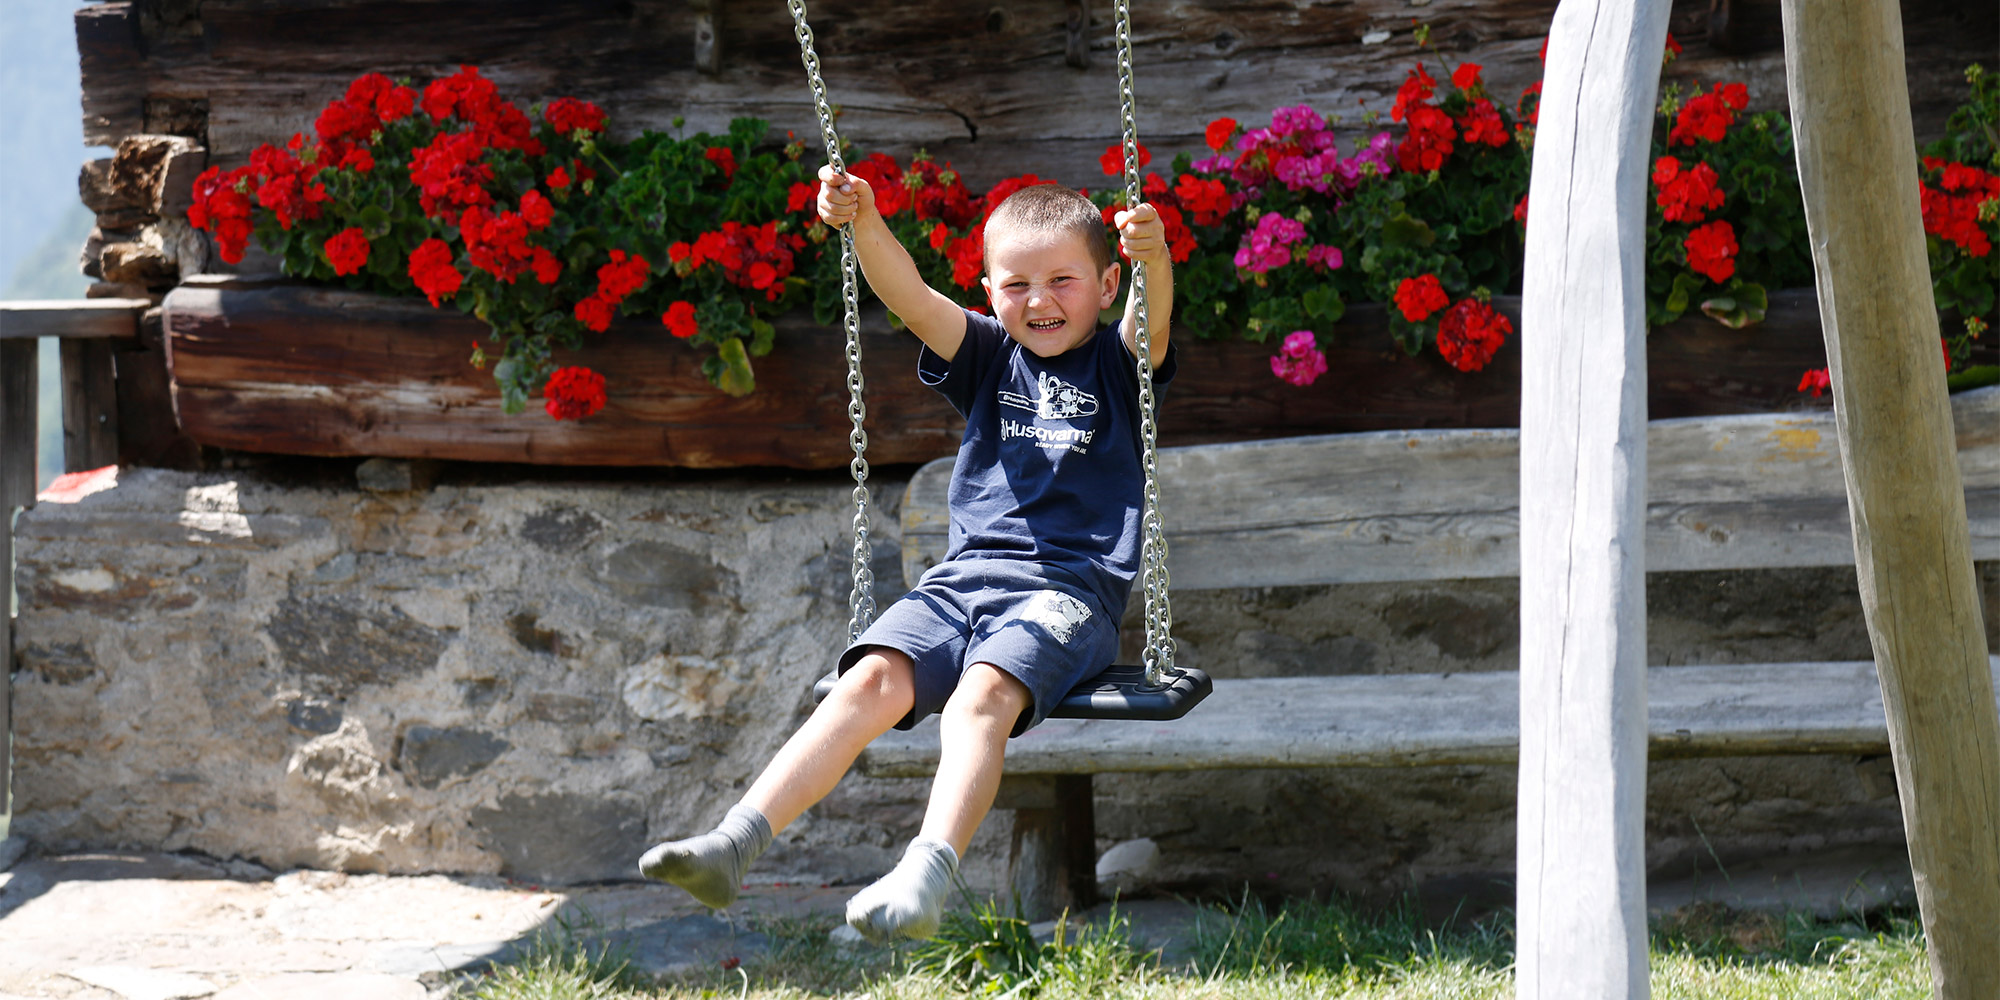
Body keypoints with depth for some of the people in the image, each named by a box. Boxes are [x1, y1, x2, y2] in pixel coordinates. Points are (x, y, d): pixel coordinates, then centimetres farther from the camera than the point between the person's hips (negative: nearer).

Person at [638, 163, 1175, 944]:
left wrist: (1154, 257, -36)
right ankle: (736, 841, -32)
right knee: (872, 681, -22)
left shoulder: (1117, 365, 10)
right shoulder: (989, 358, 19)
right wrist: (863, 222, -16)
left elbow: (1153, 320, -13)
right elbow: (908, 296, 3)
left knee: (983, 694, -32)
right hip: (962, 578, 4)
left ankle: (927, 876, -50)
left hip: (1069, 588, -3)